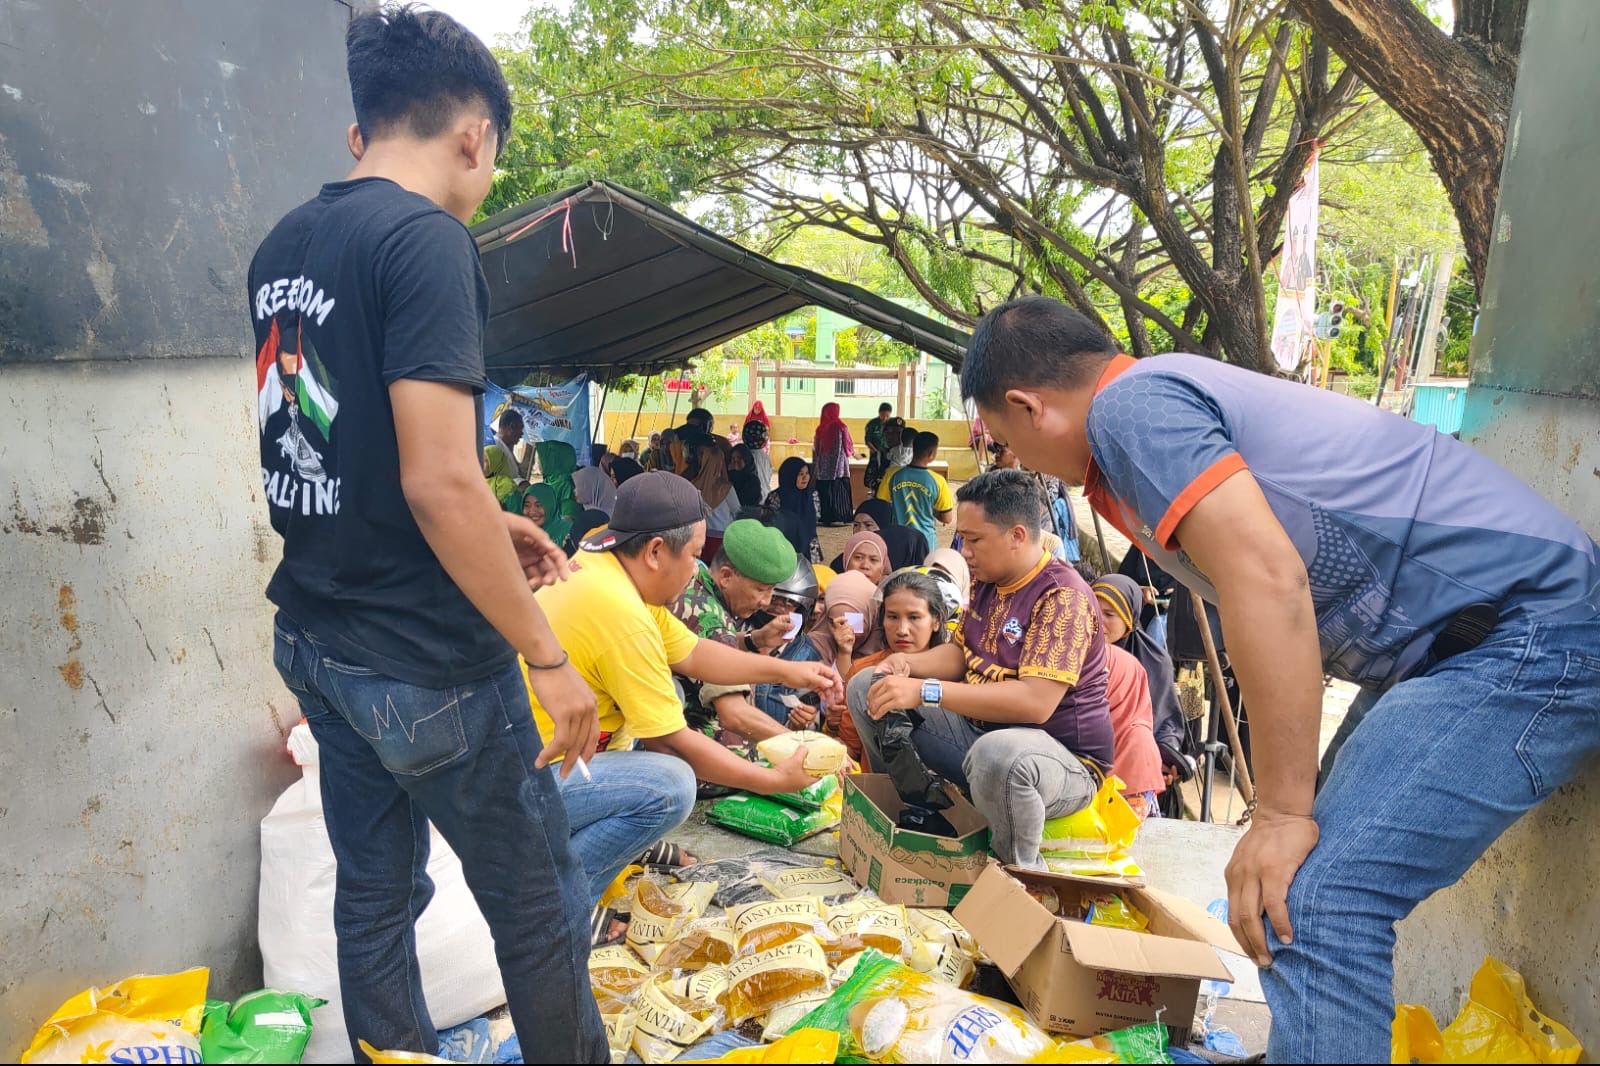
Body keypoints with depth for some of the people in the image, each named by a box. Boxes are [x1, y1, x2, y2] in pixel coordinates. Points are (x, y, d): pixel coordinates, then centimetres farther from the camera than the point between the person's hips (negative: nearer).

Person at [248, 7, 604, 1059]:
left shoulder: (282, 247, 9)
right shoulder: (428, 240, -17)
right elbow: (438, 478, -25)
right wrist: (549, 657, -17)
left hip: (315, 638, 9)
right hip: (425, 663, -8)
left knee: (374, 894, 20)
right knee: (542, 910, 10)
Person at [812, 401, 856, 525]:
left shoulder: (820, 428, 2)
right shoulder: (840, 427, -7)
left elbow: (815, 448, 7)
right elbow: (848, 445, 1)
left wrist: (815, 466, 15)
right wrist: (853, 452, 22)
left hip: (822, 468, 3)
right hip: (838, 467, -3)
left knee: (825, 491, 8)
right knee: (837, 491, 1)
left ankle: (826, 517, 10)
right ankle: (836, 518, -3)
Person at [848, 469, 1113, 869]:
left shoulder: (1062, 596, -22)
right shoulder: (987, 582, 5)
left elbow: (1035, 701, -32)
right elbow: (961, 653, 16)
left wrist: (926, 692, -34)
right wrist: (907, 665, -7)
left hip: (1062, 754, -8)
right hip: (980, 728, 9)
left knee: (998, 755, -44)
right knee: (867, 688, 5)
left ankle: (1021, 877, -15)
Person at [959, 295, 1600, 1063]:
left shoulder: (1128, 402, -14)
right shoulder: (1171, 392, 16)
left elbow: (1268, 581, -26)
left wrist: (1283, 812, -18)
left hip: (1530, 624, -10)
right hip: (1463, 633, 10)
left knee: (1312, 906, -18)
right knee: (1317, 875, 18)